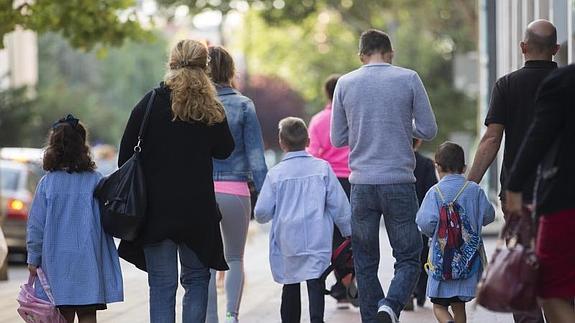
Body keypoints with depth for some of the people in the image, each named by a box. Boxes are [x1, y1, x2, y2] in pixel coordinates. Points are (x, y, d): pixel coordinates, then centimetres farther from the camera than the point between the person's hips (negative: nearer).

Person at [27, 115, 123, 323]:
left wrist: (33, 258, 7)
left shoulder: (46, 183, -3)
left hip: (56, 261, 1)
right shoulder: (95, 181, -5)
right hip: (88, 259, -1)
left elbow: (36, 224, 0)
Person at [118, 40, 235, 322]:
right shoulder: (211, 109, -2)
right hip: (198, 208, 1)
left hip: (156, 206, -1)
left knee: (162, 284, 3)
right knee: (197, 277, 14)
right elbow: (224, 150, 13)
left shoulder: (151, 103, -6)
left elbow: (126, 154, -3)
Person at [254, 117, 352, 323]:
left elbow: (262, 213, -3)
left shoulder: (275, 174, -3)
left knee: (290, 286, 14)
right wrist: (348, 230, 13)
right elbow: (339, 204, 1)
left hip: (287, 242, 1)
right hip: (318, 241, -1)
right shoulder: (322, 168, -1)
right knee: (315, 283, -6)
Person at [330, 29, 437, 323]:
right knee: (408, 258, 4)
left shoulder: (346, 84, 4)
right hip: (400, 183, -2)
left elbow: (337, 139, 9)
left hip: (361, 185, 2)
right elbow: (428, 130, 1)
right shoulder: (408, 79, -1)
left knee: (365, 263, 11)